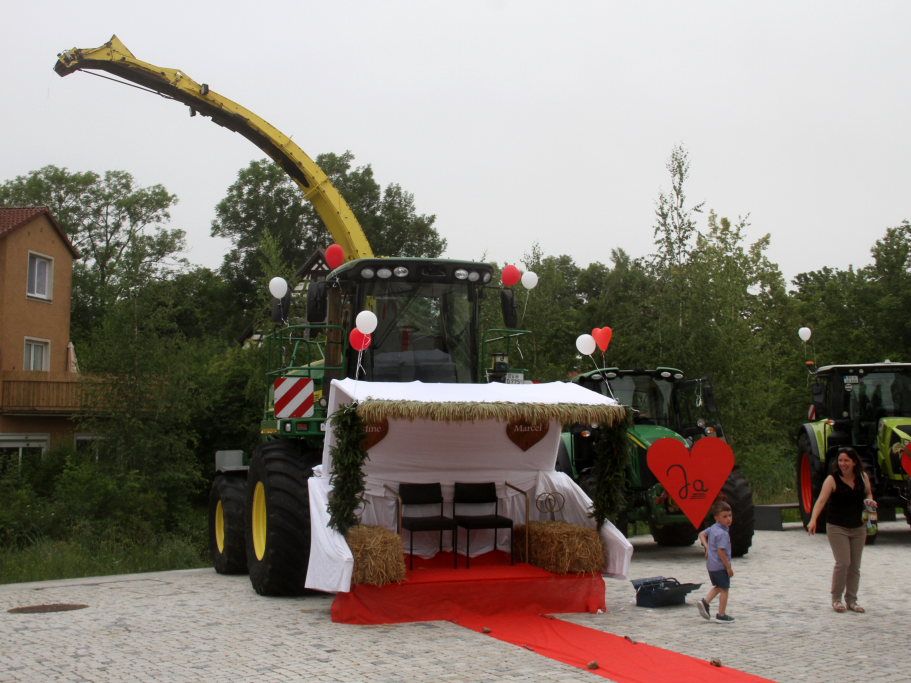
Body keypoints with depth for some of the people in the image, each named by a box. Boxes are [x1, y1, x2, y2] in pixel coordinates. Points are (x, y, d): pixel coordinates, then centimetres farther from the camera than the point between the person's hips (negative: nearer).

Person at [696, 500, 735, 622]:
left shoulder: (713, 528, 5)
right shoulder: (723, 533, -22)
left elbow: (702, 534, 18)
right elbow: (721, 551, -26)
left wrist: (707, 547, 11)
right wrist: (729, 567, -19)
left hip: (711, 565, 9)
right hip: (720, 566, -9)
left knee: (718, 586, 24)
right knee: (724, 589, 6)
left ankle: (705, 601, 6)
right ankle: (721, 615, 12)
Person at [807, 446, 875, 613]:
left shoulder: (863, 477, 0)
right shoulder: (832, 479, -13)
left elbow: (868, 494, 18)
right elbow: (821, 500, -24)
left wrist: (869, 501, -7)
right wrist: (813, 520, -39)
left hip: (858, 527, 4)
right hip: (837, 527, -4)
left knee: (855, 565, 7)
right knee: (843, 563, -11)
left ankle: (851, 600, 18)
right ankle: (836, 599, 5)